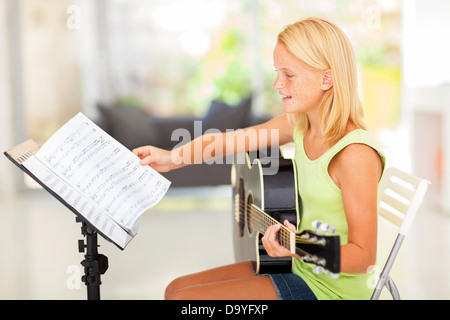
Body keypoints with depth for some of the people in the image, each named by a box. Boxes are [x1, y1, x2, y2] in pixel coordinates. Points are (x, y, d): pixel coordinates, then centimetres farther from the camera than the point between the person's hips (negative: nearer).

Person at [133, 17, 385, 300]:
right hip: (302, 272, 8)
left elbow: (363, 256, -24)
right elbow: (236, 139, 12)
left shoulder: (355, 154, -25)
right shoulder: (299, 125, 1)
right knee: (178, 289, 11)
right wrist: (174, 158, 2)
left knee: (184, 298, -11)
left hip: (332, 287, -8)